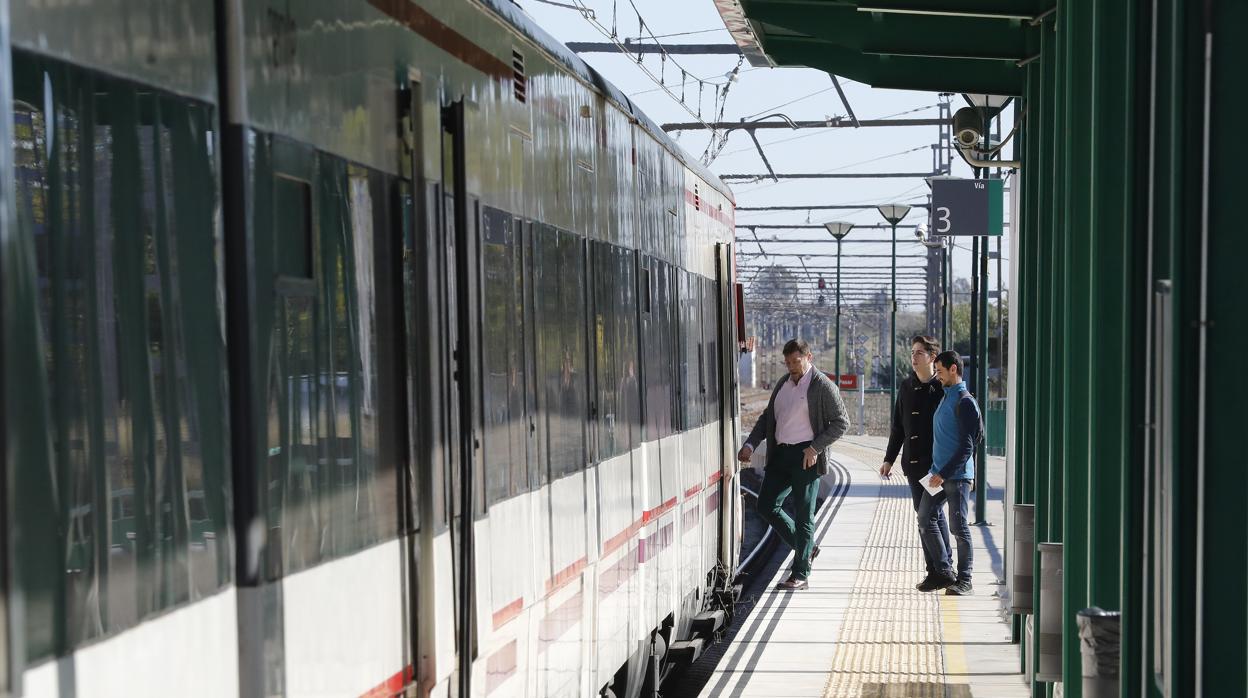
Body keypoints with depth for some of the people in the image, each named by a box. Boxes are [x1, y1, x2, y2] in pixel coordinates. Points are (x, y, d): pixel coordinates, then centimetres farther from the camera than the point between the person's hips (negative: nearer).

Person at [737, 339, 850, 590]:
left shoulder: (823, 386, -7)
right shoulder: (783, 383, 14)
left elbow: (841, 422, -8)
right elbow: (768, 417, 19)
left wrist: (815, 448, -16)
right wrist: (750, 444, 6)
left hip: (805, 456, -7)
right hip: (780, 454, 7)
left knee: (804, 515, -1)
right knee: (766, 507, 6)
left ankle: (800, 575, 6)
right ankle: (806, 548, 24)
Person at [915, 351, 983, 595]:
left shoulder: (964, 401, -12)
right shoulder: (945, 397, 16)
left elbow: (967, 446, -16)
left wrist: (945, 473, -19)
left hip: (958, 474, -9)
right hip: (938, 472, 9)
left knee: (958, 526, -3)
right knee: (925, 520, 6)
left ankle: (964, 579, 7)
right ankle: (944, 572, 15)